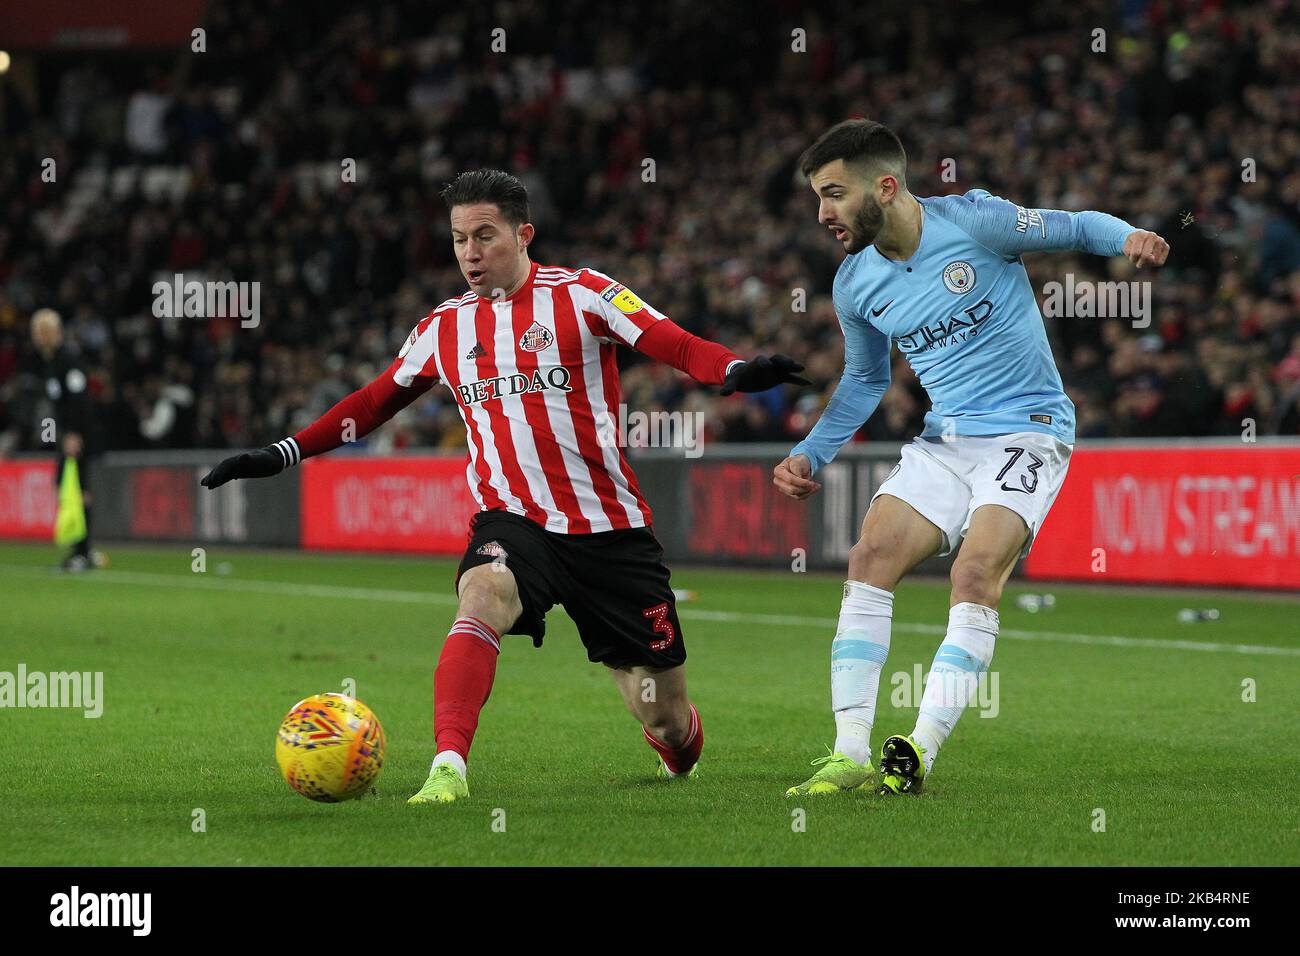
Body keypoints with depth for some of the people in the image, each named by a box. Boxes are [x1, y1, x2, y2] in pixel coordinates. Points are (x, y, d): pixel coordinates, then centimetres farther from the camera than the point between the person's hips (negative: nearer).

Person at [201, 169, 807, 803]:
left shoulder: (579, 294, -2)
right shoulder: (444, 328, 9)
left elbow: (678, 346, -13)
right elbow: (374, 402, 22)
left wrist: (736, 371, -34)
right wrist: (283, 454, 18)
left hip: (611, 528, -1)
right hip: (513, 521, 2)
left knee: (665, 718, 5)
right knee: (484, 594, -36)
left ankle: (679, 754, 43)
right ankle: (447, 768, -44)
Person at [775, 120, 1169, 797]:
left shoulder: (972, 221, -13)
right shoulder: (855, 284, 4)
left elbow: (1077, 228, -3)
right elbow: (865, 379, 21)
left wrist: (1131, 237, -25)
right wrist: (809, 455, 11)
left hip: (1027, 430, -5)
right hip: (944, 440, 6)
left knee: (976, 573, -23)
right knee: (870, 558, -12)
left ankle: (921, 748, -24)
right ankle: (850, 753, -13)